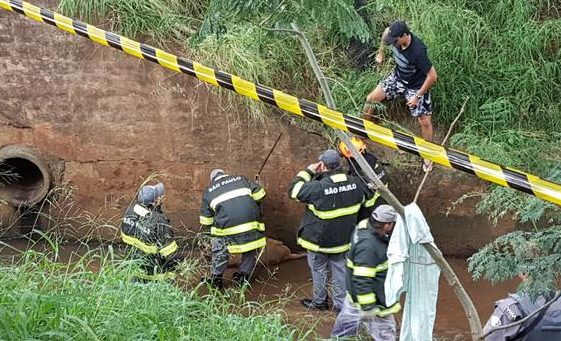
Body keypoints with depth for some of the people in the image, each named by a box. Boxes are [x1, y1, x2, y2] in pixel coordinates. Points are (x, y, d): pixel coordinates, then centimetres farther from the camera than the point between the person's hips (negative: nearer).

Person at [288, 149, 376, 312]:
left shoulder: (318, 188, -29)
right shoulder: (355, 183, -13)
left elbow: (294, 190, -15)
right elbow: (369, 200, 6)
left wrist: (307, 172, -9)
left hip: (319, 240, -4)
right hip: (343, 239, 4)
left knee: (318, 270, 16)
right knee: (340, 270, 17)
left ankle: (319, 301, 31)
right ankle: (341, 303, 24)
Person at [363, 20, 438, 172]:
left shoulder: (418, 51, -39)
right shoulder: (396, 37, -22)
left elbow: (432, 76, -31)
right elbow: (386, 31, 6)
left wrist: (418, 96, -23)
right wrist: (380, 52, 10)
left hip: (416, 86, -6)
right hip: (397, 78, 6)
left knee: (425, 121, -4)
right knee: (370, 100, 2)